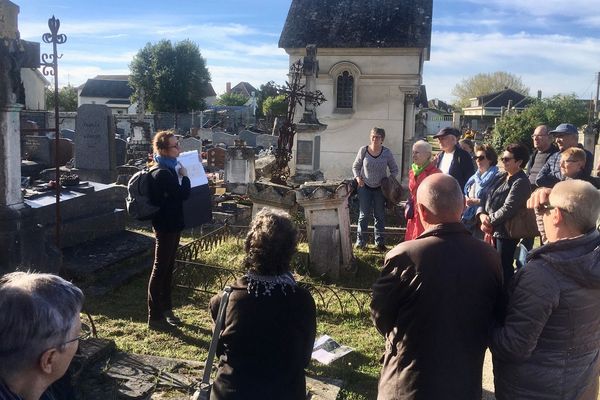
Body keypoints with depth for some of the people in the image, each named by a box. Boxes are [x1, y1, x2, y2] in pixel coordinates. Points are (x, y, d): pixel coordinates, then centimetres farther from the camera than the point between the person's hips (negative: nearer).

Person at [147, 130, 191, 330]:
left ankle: (166, 309, 30)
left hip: (172, 225, 10)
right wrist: (185, 176, -10)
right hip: (166, 226, -10)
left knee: (168, 268, 17)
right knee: (160, 269, -1)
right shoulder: (162, 173, -21)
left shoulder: (169, 169, 10)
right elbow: (183, 194, -24)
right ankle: (154, 317, 8)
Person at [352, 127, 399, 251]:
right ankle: (360, 240, 15)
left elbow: (394, 169, 4)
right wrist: (357, 177, -12)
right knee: (364, 214, 3)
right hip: (365, 187, -1)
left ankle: (380, 242, 19)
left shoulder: (387, 152, -7)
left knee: (380, 215, 9)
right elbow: (355, 166, 5)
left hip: (380, 188, 1)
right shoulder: (363, 150, -8)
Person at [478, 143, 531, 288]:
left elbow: (508, 209, -21)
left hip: (506, 232, -8)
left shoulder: (520, 182, -13)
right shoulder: (500, 177, 12)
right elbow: (486, 197, 11)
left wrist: (490, 221, -12)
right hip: (492, 231, 8)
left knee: (504, 268, -1)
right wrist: (482, 215, -7)